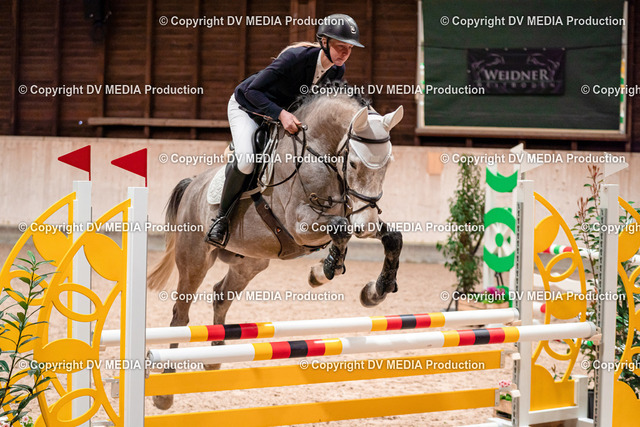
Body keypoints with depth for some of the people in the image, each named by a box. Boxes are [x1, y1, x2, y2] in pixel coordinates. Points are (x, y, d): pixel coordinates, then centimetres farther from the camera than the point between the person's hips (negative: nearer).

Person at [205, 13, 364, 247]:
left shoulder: (337, 70, -14)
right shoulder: (295, 57, -35)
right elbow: (253, 90, -33)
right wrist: (281, 114, -44)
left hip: (284, 111, 7)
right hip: (247, 106, -7)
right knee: (246, 161, -29)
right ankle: (221, 219, -9)